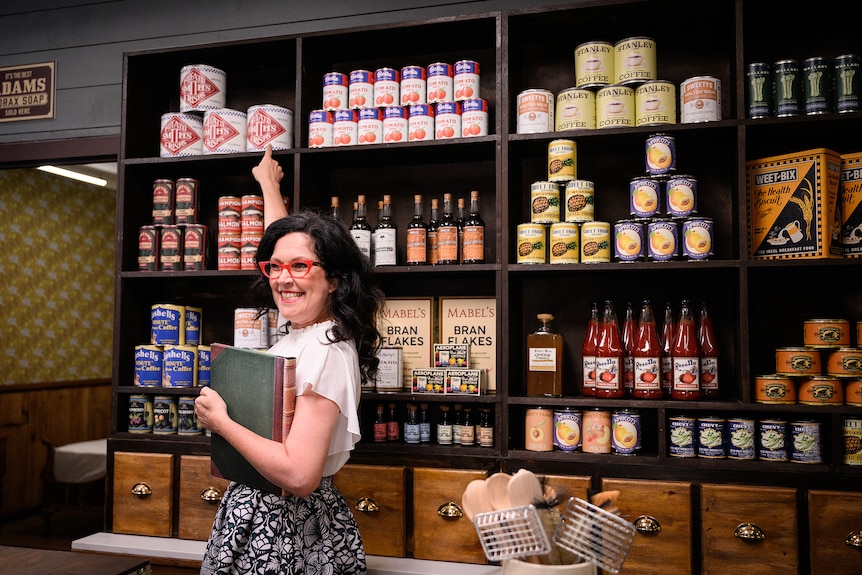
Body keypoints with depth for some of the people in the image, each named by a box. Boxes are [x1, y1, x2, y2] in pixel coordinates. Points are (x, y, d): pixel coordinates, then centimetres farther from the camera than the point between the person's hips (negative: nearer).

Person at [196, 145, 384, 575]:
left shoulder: (324, 351, -23)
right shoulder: (299, 330, 2)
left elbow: (299, 475, -29)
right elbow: (280, 245, 19)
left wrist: (220, 421, -19)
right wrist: (268, 186, 31)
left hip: (285, 529, -8)